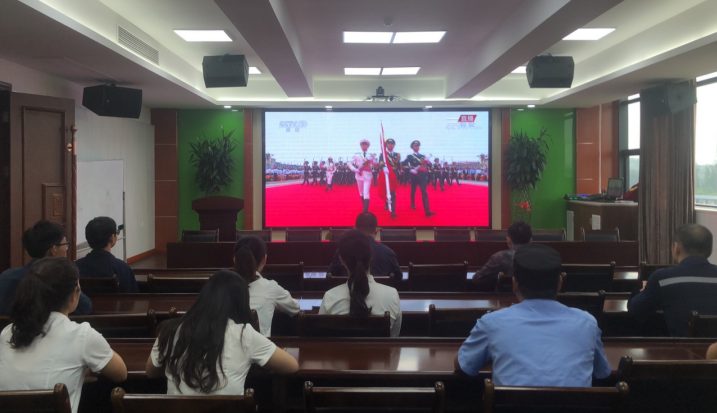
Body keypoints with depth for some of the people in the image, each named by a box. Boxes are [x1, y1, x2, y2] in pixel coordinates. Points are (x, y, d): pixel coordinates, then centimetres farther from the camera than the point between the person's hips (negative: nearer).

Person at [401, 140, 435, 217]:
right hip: (414, 176, -2)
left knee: (424, 192, -9)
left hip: (422, 176, 2)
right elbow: (403, 164, -7)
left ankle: (427, 211, -19)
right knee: (413, 191, 14)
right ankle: (413, 204, 39)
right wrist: (410, 170, -18)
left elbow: (429, 165, 14)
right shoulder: (410, 156, 2)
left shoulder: (422, 156, 15)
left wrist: (428, 162, -9)